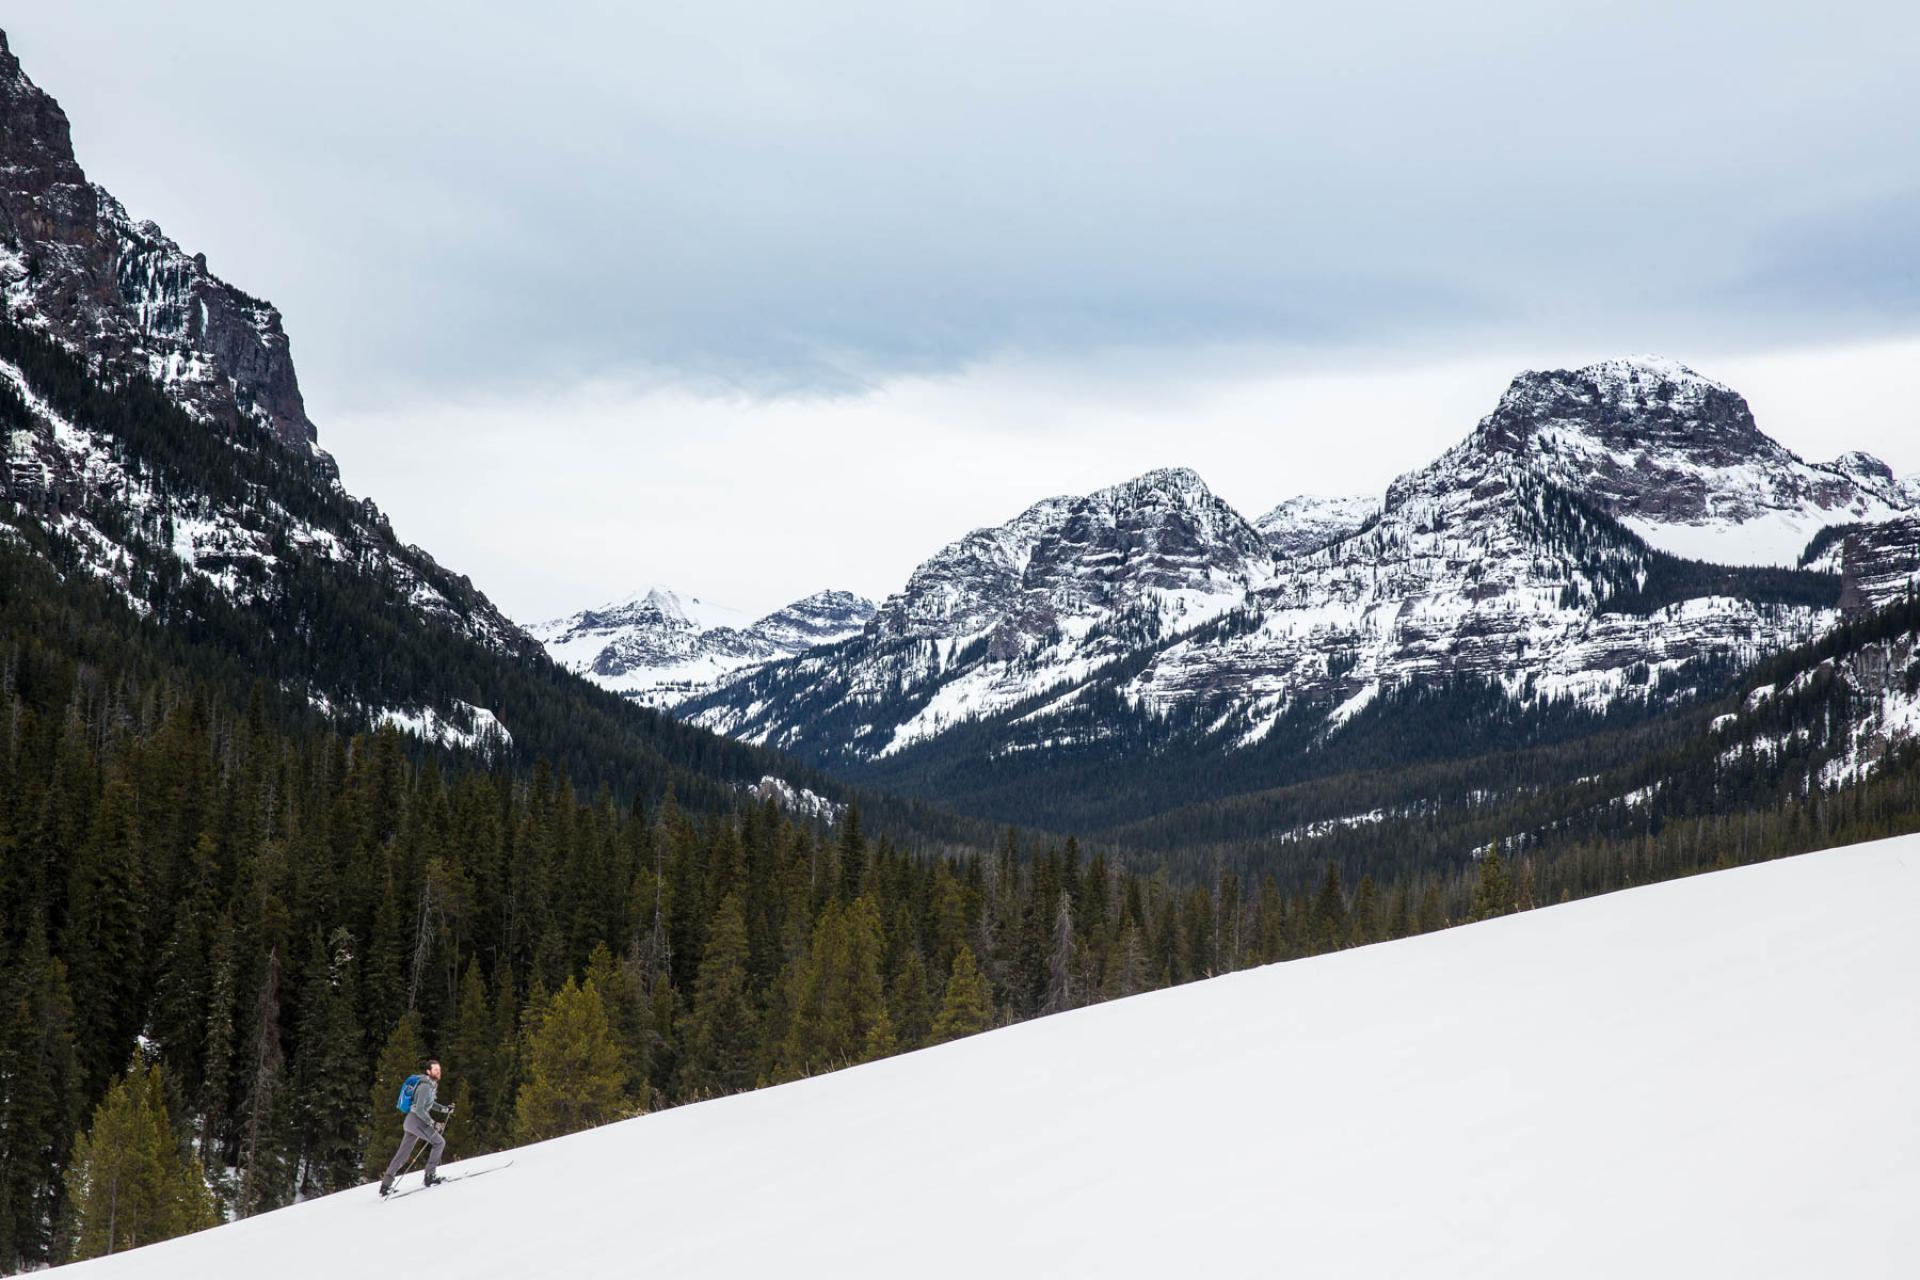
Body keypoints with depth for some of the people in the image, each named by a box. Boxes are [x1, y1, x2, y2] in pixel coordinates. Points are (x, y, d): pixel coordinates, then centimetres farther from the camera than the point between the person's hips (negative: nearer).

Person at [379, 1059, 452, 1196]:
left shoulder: (432, 1085, 12)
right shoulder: (425, 1087, -19)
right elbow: (419, 1109, -23)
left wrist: (445, 1109, 18)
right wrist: (432, 1124, -22)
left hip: (411, 1122, 9)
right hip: (417, 1121, -9)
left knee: (403, 1154, 10)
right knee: (439, 1142, -4)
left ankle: (386, 1184, 11)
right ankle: (430, 1175, -3)